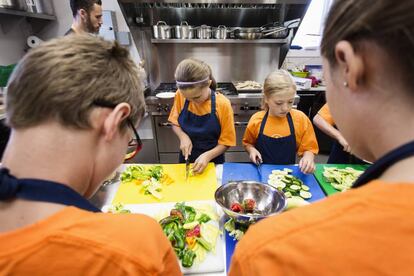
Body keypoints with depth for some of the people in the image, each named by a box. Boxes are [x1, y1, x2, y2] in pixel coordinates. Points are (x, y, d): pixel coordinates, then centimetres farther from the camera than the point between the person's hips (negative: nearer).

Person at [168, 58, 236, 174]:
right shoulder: (180, 96, -13)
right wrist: (183, 136, -17)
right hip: (186, 158, 2)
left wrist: (207, 155, -27)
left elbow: (226, 142, -13)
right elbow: (175, 123, 2)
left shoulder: (223, 104, -21)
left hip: (213, 161, -2)